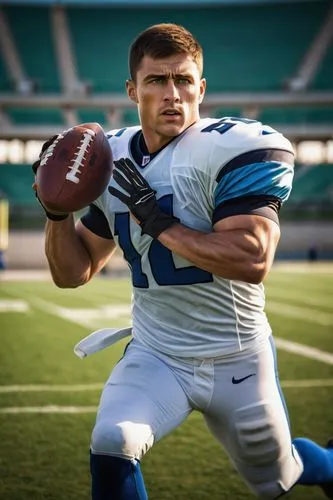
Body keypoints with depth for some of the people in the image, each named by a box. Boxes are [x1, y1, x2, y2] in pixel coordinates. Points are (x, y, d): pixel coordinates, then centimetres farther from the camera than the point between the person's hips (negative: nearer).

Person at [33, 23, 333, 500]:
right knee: (111, 445, -24)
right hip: (155, 355, 3)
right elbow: (73, 274, 6)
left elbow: (252, 260, -30)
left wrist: (157, 221, -27)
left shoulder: (238, 149, -18)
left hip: (238, 360, -3)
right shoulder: (112, 163, 0)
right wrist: (58, 209, -11)